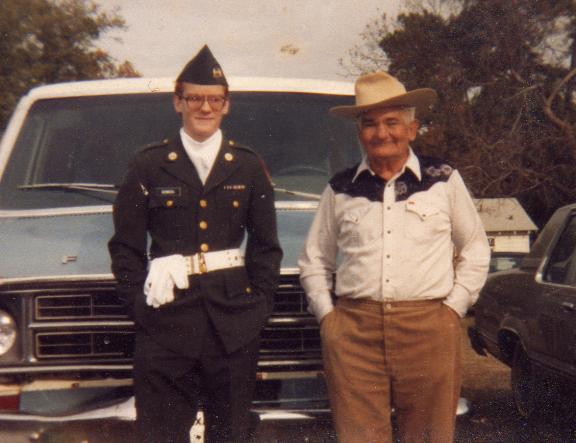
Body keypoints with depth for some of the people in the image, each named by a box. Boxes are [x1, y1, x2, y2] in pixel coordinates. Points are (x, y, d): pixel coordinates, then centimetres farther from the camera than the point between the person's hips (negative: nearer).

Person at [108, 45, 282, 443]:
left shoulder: (249, 167, 10)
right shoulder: (148, 166, 6)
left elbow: (265, 245, 11)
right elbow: (126, 245, 6)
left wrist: (259, 305, 2)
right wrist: (140, 301, -3)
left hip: (234, 322, 2)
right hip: (165, 322, -1)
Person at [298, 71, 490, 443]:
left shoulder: (444, 180, 9)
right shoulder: (340, 190, 12)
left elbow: (475, 249, 16)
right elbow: (314, 260, 20)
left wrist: (455, 306, 5)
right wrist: (325, 313, 8)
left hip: (430, 329, -1)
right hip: (352, 334, 1)